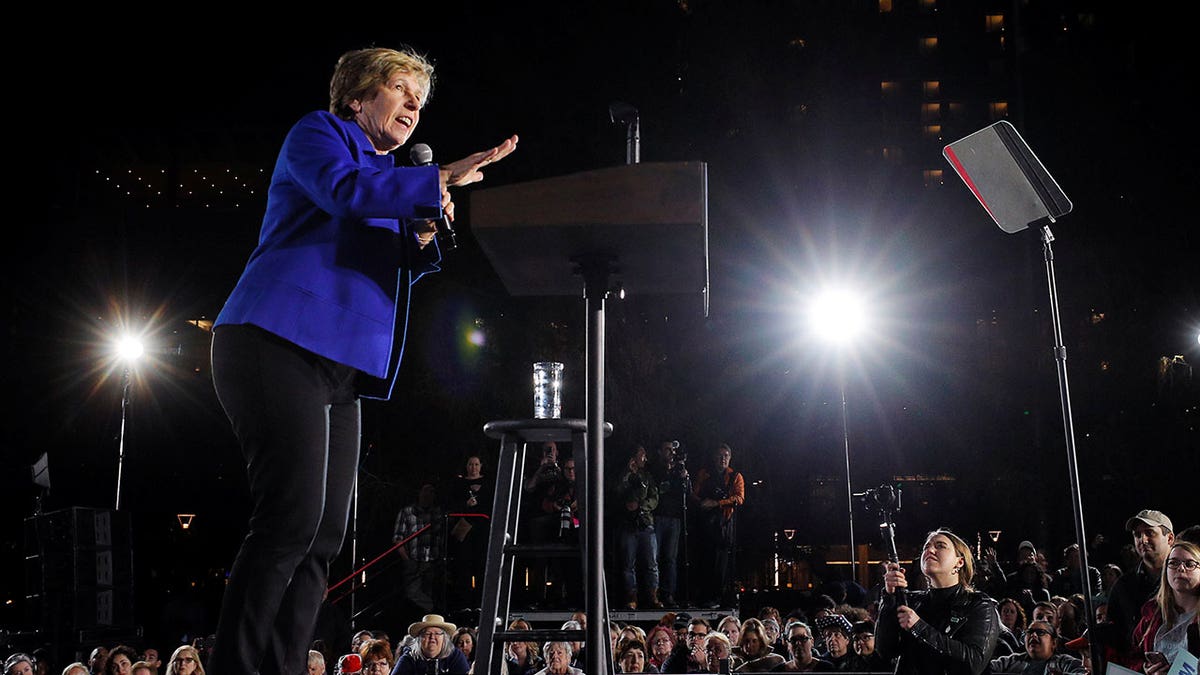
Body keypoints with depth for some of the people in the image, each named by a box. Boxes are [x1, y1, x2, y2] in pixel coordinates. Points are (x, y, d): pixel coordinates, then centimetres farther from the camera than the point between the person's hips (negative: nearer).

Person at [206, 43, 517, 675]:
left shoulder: (386, 174, 29)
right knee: (291, 517, -18)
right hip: (281, 344, -9)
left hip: (338, 370, 9)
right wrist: (442, 180, -16)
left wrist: (420, 239, 12)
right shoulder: (319, 133, 5)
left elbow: (379, 272, 31)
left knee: (324, 534, 1)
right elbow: (343, 190, -17)